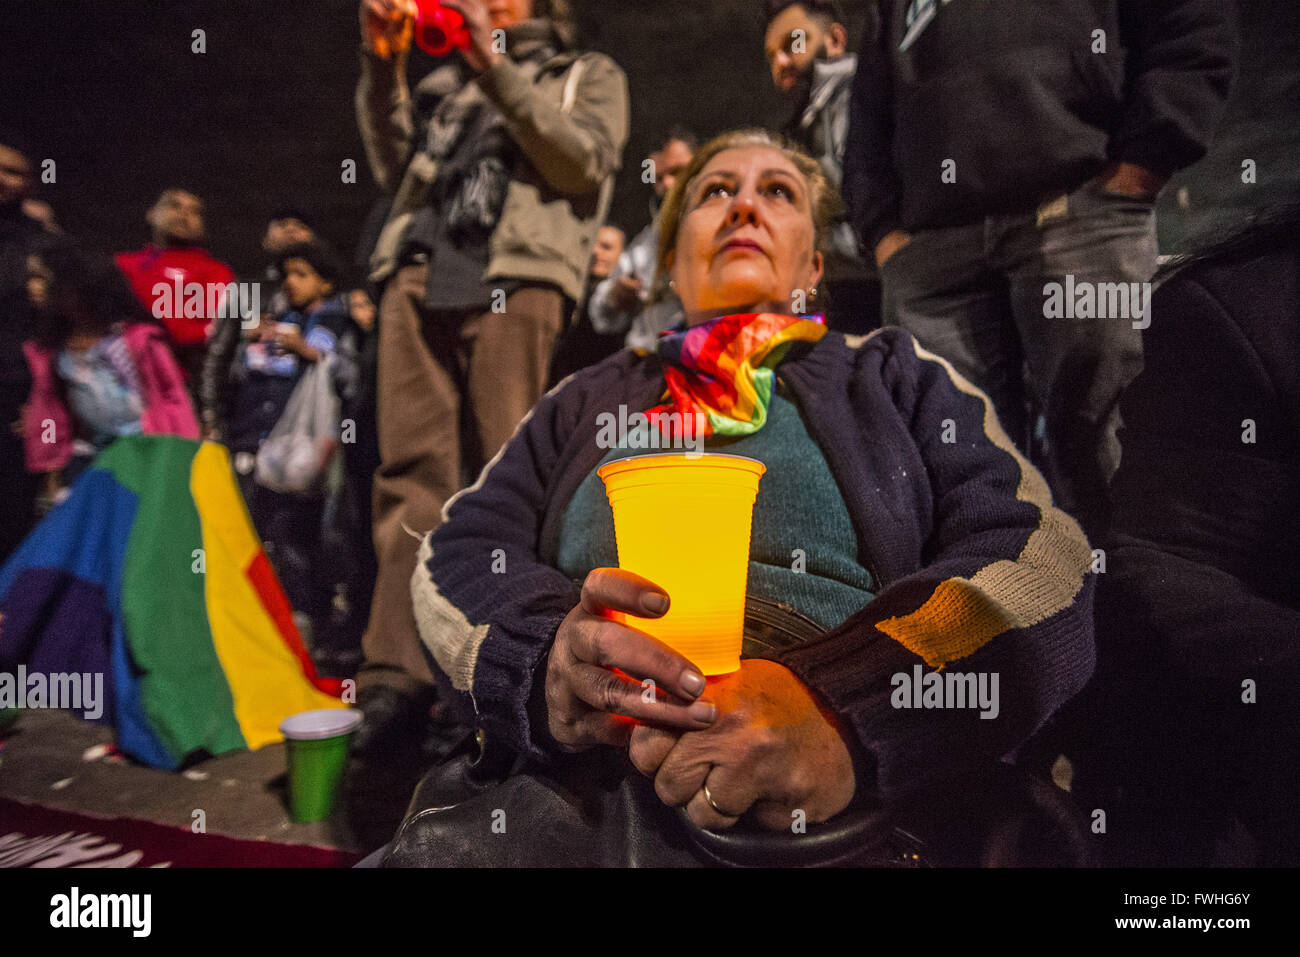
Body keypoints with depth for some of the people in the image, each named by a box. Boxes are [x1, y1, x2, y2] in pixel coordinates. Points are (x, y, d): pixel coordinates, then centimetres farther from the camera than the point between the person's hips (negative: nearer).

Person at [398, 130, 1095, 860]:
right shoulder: (589, 399, 21)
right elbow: (461, 551, 10)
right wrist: (551, 662, -15)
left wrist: (845, 714, -19)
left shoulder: (898, 378, 15)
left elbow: (1040, 559, 1)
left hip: (840, 806, -1)